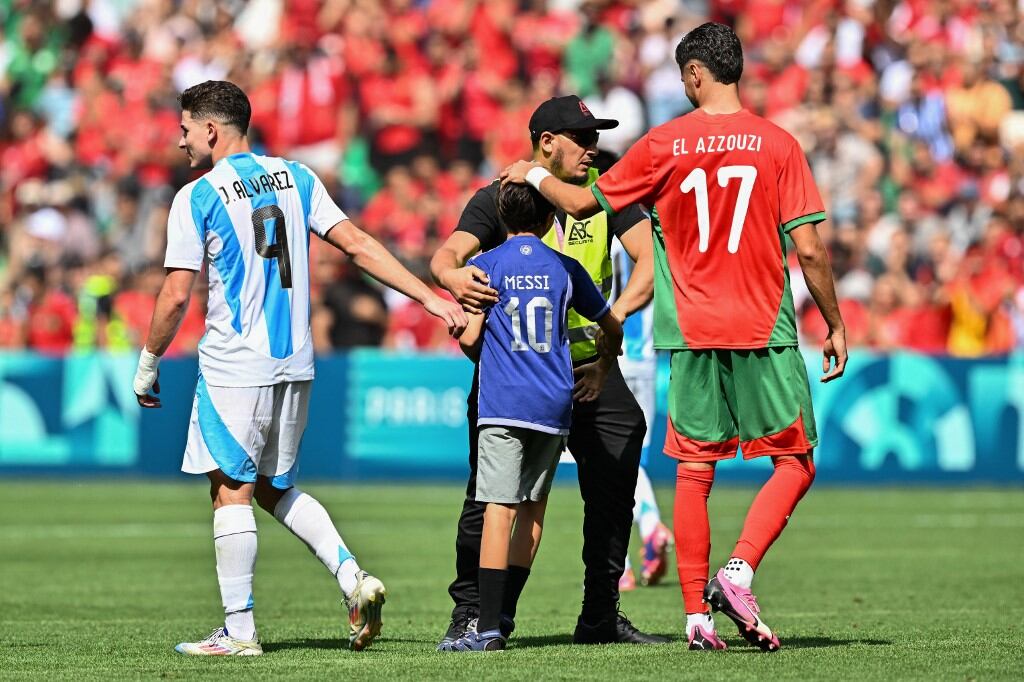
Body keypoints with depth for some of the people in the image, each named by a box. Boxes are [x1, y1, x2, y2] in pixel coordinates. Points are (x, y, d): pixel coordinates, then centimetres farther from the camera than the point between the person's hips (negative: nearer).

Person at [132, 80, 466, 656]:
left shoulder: (197, 198, -7)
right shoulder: (296, 178, 9)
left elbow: (176, 297, -9)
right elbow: (358, 245, 3)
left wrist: (148, 365, 3)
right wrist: (431, 297, 3)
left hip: (234, 366, -6)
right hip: (295, 361, 6)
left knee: (232, 490, 0)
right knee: (275, 486, 18)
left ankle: (239, 630, 0)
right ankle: (352, 576, 0)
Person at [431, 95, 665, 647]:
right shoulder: (498, 198, -6)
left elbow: (651, 260, -8)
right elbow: (447, 255, -19)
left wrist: (614, 317, -24)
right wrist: (453, 276, -44)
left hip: (588, 362, 3)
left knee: (613, 487, 1)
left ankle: (601, 617, 13)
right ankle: (469, 613, 5)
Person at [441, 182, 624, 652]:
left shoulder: (485, 266, 1)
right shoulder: (565, 268, 10)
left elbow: (469, 337, -6)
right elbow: (611, 326, 20)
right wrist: (604, 367, 41)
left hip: (503, 402, -3)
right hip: (555, 402, 3)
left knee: (499, 509, -9)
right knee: (533, 507, 15)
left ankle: (489, 627, -17)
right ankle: (504, 614, 19)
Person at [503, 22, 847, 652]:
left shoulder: (664, 145, 0)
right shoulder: (778, 145, -4)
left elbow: (583, 203, 8)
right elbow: (809, 250, -6)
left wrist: (534, 174, 27)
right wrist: (836, 325, 5)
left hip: (692, 333, 2)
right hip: (765, 332, -2)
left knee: (695, 471, 8)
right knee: (795, 463, 7)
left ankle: (698, 615, 6)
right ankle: (739, 572, -13)